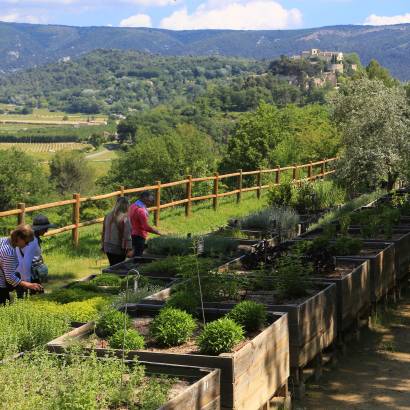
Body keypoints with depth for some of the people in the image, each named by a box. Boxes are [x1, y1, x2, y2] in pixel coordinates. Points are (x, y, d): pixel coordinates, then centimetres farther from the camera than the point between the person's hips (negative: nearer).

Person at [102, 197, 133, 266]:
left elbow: (104, 232, 14)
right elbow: (127, 235, -17)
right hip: (119, 249, -7)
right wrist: (129, 249, -15)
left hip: (108, 248, 7)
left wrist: (103, 247, 22)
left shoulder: (108, 216, 6)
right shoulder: (124, 219, -16)